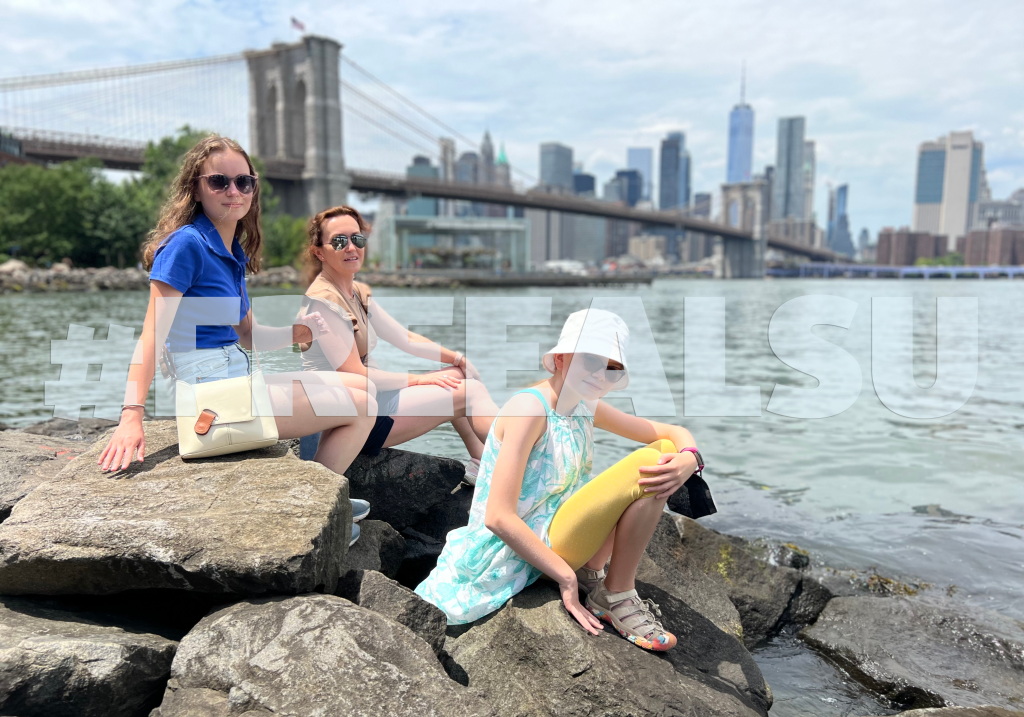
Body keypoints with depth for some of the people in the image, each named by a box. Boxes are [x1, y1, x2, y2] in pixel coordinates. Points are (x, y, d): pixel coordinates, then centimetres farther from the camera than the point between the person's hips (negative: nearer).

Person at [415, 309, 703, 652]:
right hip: (524, 554, -8)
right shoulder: (529, 408, -21)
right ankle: (617, 598, -3)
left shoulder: (586, 408, 4)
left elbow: (673, 433, 7)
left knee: (666, 454, 3)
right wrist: (567, 578, -22)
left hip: (554, 540, 9)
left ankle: (593, 573, 4)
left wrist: (688, 459, -17)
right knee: (647, 466, -20)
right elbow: (498, 517, -26)